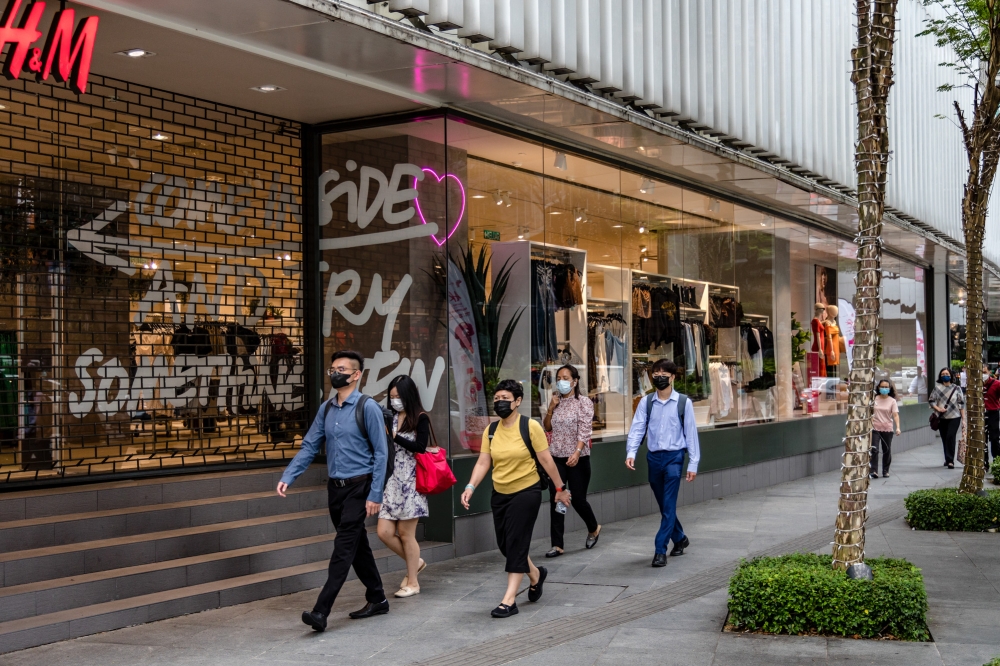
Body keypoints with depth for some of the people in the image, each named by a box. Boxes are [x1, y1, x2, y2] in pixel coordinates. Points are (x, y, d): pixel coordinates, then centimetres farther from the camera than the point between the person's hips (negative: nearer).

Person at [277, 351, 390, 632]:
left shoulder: (367, 407, -11)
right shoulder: (326, 409, 8)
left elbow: (381, 453, -12)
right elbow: (309, 446, 8)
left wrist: (375, 495, -16)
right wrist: (287, 477, -5)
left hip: (358, 487, -7)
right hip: (335, 487, 7)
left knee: (344, 548, -10)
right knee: (357, 545, 15)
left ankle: (321, 612, -15)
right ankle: (377, 599, 29)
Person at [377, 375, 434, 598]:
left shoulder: (420, 419, -5)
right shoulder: (390, 418, 9)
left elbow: (420, 446, -18)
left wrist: (394, 436, -20)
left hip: (410, 482, -5)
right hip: (392, 480, 5)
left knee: (405, 533, 1)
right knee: (384, 532, 0)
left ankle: (412, 582, 15)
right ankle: (415, 562, 24)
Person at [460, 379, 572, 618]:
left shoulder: (530, 426, -12)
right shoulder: (491, 431, 2)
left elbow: (546, 460, -8)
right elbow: (483, 462, -1)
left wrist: (560, 488, -3)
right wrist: (471, 486, -15)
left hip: (526, 492, -5)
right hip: (500, 494, 6)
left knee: (515, 544, -8)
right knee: (504, 544, 11)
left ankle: (509, 600, -3)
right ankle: (535, 574, 39)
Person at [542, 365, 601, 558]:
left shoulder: (584, 402, -6)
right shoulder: (556, 401, 10)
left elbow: (585, 430, -15)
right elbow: (547, 428, 13)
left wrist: (577, 452, -28)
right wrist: (551, 408, -2)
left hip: (577, 458, -5)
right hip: (556, 457, 5)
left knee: (578, 499, 3)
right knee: (556, 500, -1)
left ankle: (593, 528, 32)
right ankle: (557, 544, 2)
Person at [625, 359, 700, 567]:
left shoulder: (683, 402, -3)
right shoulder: (646, 402, 4)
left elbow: (691, 433, -2)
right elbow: (637, 429, -2)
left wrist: (693, 463, -4)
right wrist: (631, 453, -18)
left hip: (673, 457, -4)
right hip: (653, 457, 4)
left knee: (668, 506, -8)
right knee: (663, 505, 15)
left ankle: (660, 550, -7)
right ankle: (680, 539, 35)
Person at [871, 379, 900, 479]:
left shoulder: (892, 401, 0)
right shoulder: (874, 399, 4)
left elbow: (895, 415, -9)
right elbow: (870, 413, 10)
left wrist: (897, 427, -22)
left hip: (887, 429, 0)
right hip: (875, 428, 0)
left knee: (887, 451, 7)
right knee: (874, 450, -10)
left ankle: (885, 471, 19)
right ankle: (874, 471, -12)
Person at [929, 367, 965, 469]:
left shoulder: (957, 388, 0)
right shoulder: (937, 388, 3)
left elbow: (961, 404, 1)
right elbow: (931, 400, 4)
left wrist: (963, 418, -2)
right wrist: (938, 408, -13)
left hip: (954, 417, -2)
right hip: (942, 418, 2)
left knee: (950, 437, -13)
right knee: (944, 439, 8)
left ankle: (950, 460, -11)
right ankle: (948, 459, 22)